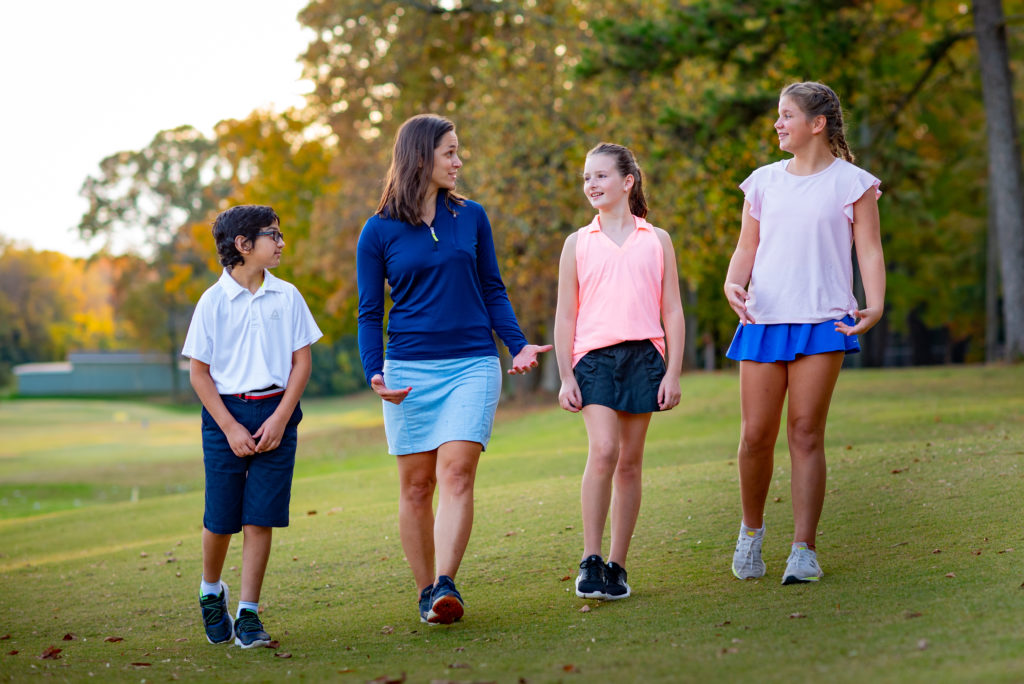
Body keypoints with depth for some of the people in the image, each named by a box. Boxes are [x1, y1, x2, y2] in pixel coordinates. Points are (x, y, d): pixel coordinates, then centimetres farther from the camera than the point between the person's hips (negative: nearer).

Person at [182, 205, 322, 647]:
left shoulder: (287, 296, 4)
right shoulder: (213, 302, -2)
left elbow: (302, 361, 5)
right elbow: (198, 372, -1)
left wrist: (280, 418, -6)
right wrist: (231, 428, -8)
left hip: (275, 414, 1)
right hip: (225, 413, -1)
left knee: (259, 519, -3)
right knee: (220, 520, 3)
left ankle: (248, 614, 4)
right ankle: (211, 591, 31)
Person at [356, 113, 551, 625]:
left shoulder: (471, 217, 9)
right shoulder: (379, 231, 3)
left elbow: (492, 290, 15)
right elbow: (370, 313, 5)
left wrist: (517, 345, 2)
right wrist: (374, 372, -9)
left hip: (472, 365, 1)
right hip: (409, 369, -1)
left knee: (456, 472, -14)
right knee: (415, 485, 3)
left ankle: (445, 584, -22)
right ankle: (426, 592, 13)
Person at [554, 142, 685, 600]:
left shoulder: (657, 241, 10)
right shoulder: (578, 244, 9)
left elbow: (672, 312, 9)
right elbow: (565, 316, 9)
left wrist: (673, 373, 1)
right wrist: (566, 377, 1)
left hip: (644, 356, 1)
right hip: (594, 357, -1)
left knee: (630, 462, 3)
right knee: (602, 451, -18)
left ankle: (617, 566, 10)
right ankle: (590, 560, -12)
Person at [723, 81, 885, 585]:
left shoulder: (852, 183, 6)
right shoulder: (764, 182, 15)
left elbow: (869, 250, 1)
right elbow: (747, 248, 15)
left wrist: (874, 305, -15)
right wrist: (733, 282, -7)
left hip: (823, 321, -3)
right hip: (764, 318, 3)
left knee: (806, 433, -6)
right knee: (756, 433, -1)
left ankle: (804, 550, -1)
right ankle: (751, 530, 22)